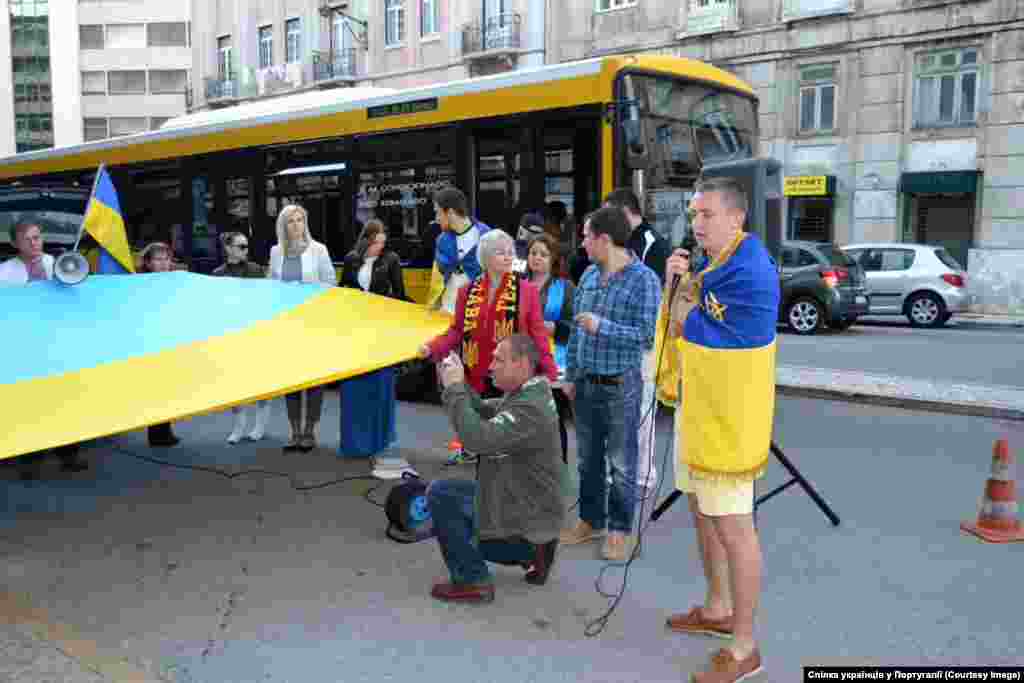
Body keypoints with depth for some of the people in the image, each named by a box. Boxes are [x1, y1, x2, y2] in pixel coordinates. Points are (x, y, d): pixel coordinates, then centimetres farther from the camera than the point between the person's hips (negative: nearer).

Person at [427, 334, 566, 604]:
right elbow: (482, 413, 10)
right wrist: (459, 382, -6)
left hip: (526, 516, -10)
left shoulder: (530, 408, -28)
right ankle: (531, 550, 18)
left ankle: (471, 581, -6)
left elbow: (478, 437, -37)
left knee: (440, 493, -15)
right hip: (519, 501, 10)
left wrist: (454, 389, -28)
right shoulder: (523, 394, 5)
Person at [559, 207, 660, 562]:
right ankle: (591, 520, 32)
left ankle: (620, 529, 22)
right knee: (587, 459, 16)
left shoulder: (644, 280, -14)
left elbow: (647, 336, -19)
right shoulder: (589, 275, 6)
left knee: (621, 464, 6)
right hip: (585, 384, 6)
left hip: (620, 387, -6)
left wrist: (602, 326, -21)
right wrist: (570, 376, 12)